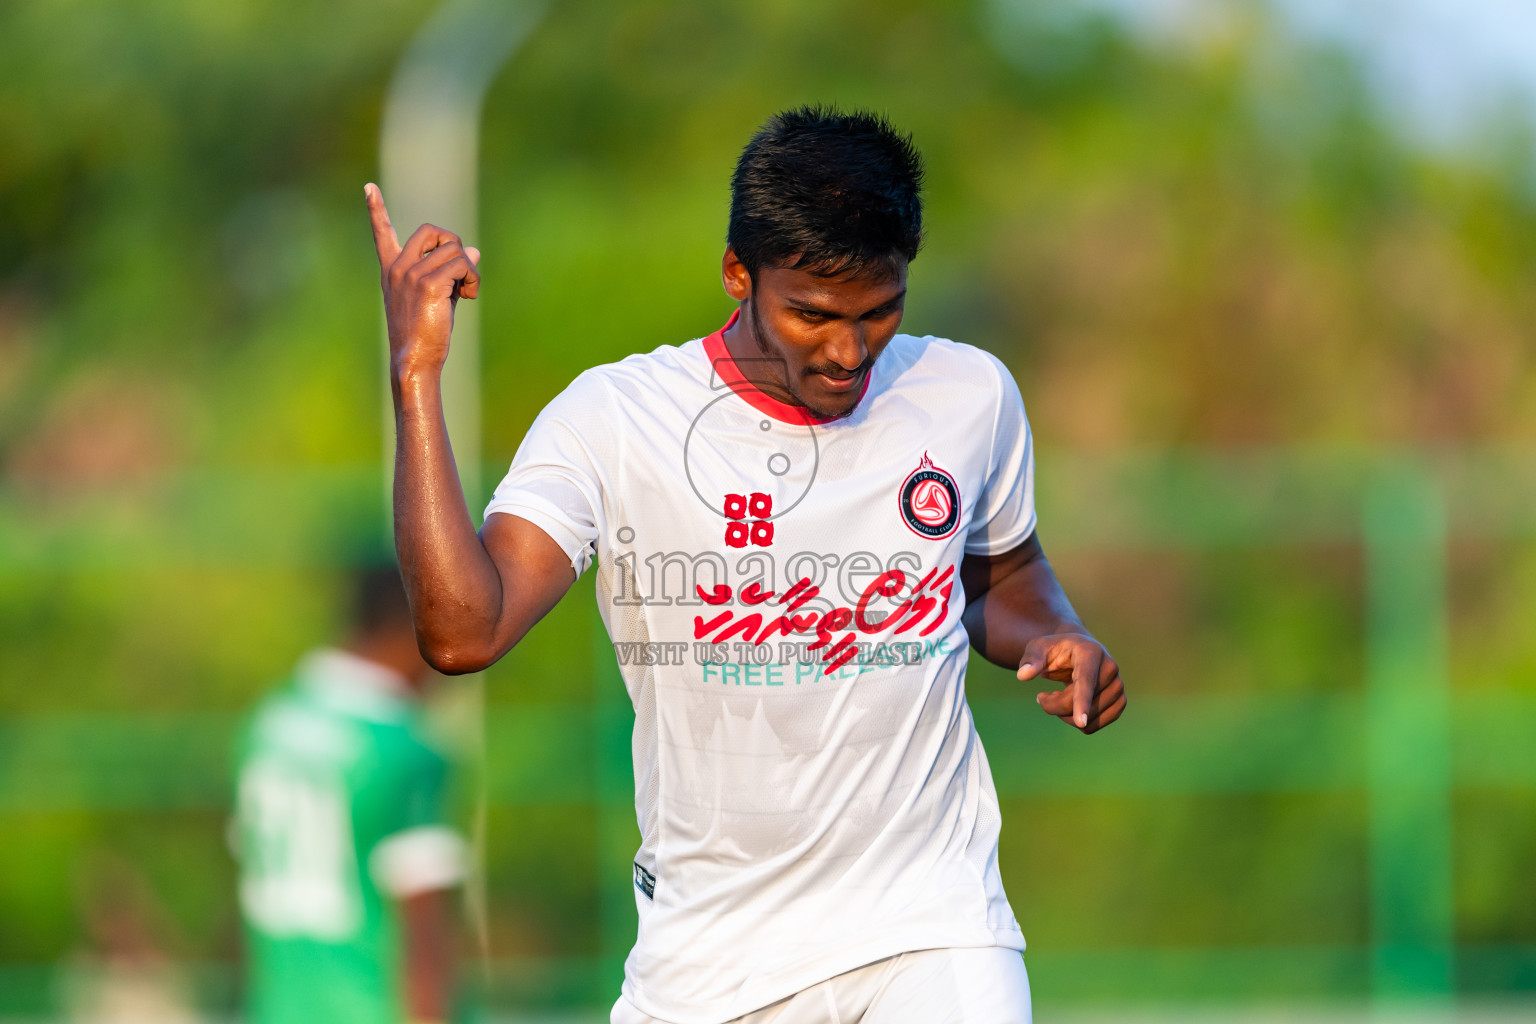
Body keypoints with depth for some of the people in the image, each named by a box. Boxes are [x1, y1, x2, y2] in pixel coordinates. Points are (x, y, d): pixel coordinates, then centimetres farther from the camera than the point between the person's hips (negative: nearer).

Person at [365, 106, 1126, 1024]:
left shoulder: (971, 397, 2)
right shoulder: (612, 421, -8)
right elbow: (463, 632, -21)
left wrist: (1054, 638, -2)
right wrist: (417, 376, -24)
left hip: (932, 927, 0)